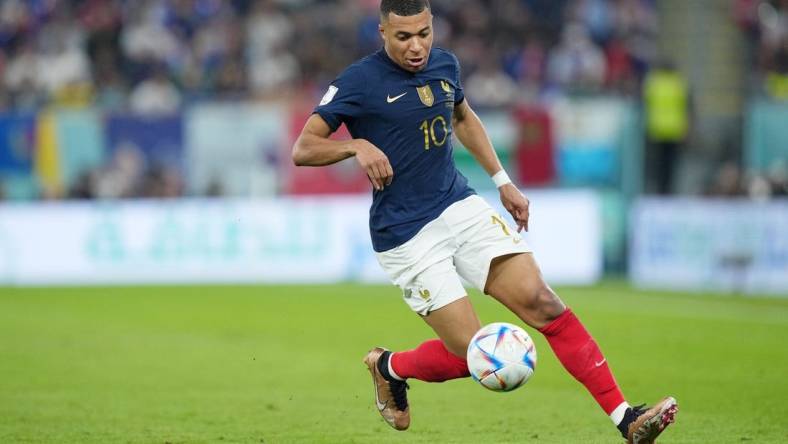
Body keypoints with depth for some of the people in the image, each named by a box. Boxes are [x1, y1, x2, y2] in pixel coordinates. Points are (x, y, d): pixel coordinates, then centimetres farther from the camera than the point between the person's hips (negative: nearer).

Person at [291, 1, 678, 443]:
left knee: (541, 302, -11)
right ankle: (389, 366, 22)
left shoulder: (445, 64, 6)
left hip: (461, 207, 5)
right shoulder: (359, 82, -11)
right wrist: (357, 145, -29)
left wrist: (503, 181, 23)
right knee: (472, 354, -10)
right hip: (406, 237, -5)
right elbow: (303, 149, -11)